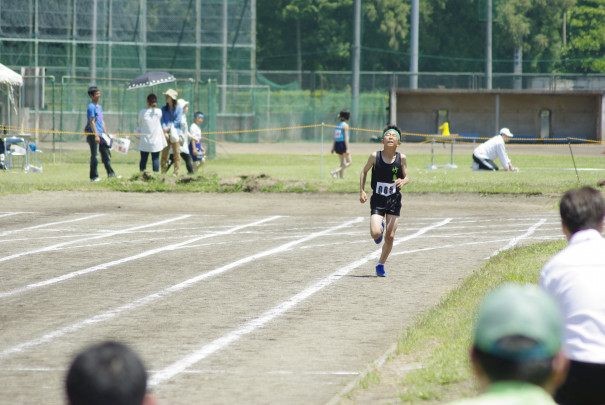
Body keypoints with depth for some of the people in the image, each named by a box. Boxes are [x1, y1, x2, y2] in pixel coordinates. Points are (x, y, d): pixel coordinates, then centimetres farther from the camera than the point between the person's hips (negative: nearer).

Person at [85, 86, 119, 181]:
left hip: (101, 135, 9)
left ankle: (111, 173, 12)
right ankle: (94, 176, 0)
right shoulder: (91, 107, -10)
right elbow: (92, 122, -15)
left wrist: (105, 133, 17)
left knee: (106, 154, 9)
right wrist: (96, 135, -20)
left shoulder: (99, 107, 18)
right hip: (93, 134, -9)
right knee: (94, 156, -4)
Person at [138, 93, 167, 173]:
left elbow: (140, 124, 8)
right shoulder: (159, 112, -6)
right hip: (156, 140, 0)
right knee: (155, 159, 3)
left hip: (145, 140, 0)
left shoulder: (142, 112, -6)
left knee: (143, 159, 6)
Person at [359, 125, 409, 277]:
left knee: (390, 237, -2)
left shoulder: (401, 158, -7)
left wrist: (403, 181, -19)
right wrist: (362, 191, -2)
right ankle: (380, 227, 23)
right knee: (375, 233, -16)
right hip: (378, 200, -1)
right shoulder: (375, 156, -9)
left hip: (394, 201, 1)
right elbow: (364, 172, 6)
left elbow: (406, 177, 4)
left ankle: (381, 265, 20)